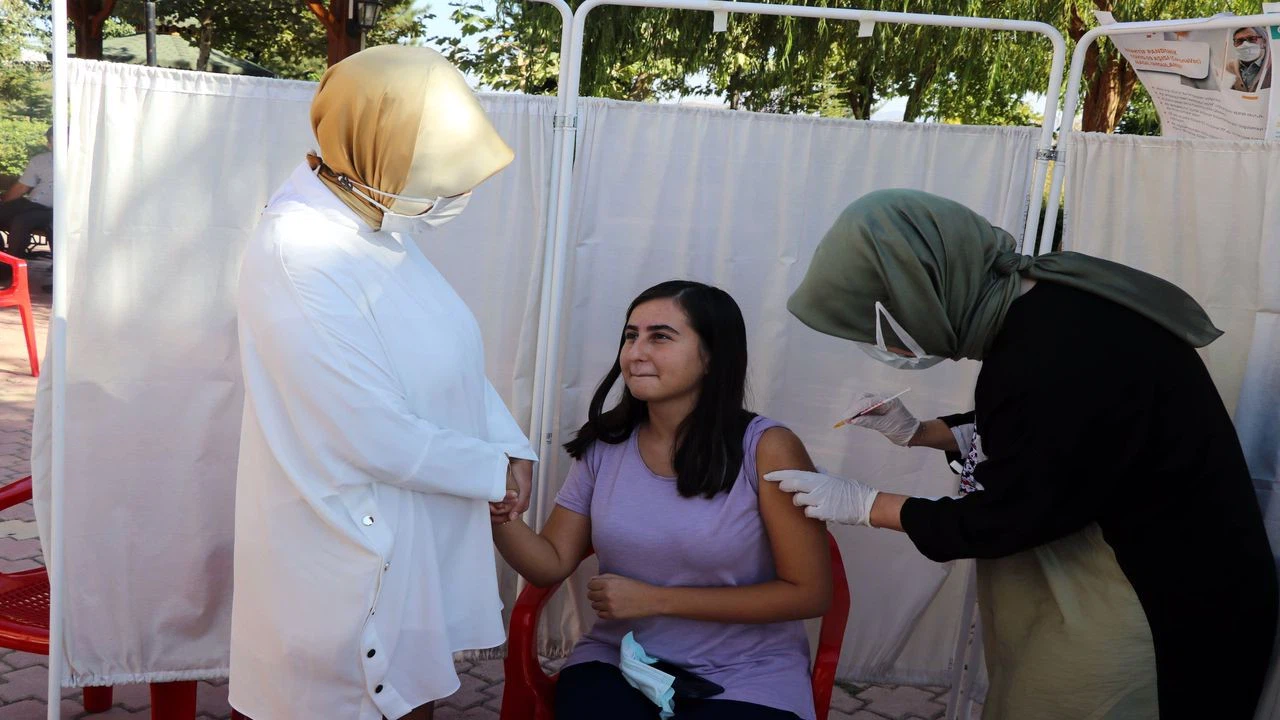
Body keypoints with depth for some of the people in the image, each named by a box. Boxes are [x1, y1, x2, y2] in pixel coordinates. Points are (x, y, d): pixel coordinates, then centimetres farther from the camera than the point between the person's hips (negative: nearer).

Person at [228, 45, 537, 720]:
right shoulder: (298, 255, -27)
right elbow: (378, 437, -27)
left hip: (417, 534, 8)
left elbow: (454, 356, 8)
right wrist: (493, 471, -13)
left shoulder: (383, 225, 0)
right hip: (349, 552, -8)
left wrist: (511, 445, -5)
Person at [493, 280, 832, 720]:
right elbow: (552, 564, 3)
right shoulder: (603, 446, 1)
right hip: (616, 661, 3)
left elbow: (809, 593, -11)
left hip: (744, 676, -2)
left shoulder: (766, 449, -12)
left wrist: (656, 599, -14)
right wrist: (497, 511, -19)